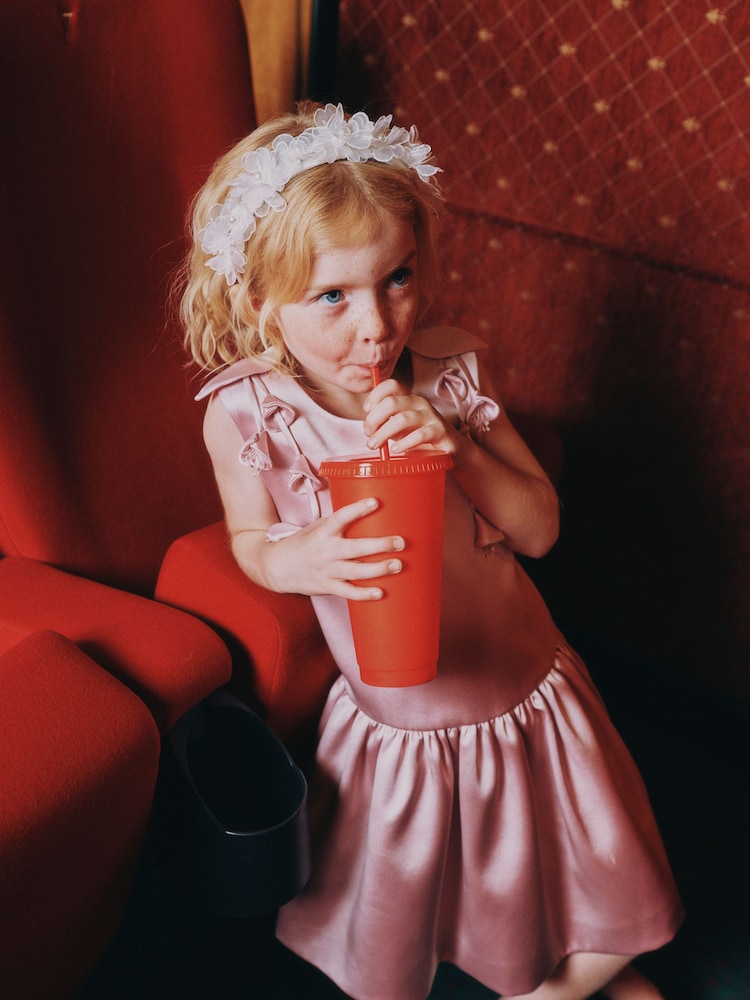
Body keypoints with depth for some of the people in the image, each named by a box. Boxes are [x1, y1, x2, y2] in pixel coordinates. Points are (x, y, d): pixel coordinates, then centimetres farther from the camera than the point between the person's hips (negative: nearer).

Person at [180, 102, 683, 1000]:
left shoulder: (449, 375, -15)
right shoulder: (243, 417, -19)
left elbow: (539, 530, -10)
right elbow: (250, 543, -1)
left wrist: (459, 448, -28)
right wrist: (305, 557, -25)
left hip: (529, 702, 1)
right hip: (394, 734, 0)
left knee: (612, 925, 17)